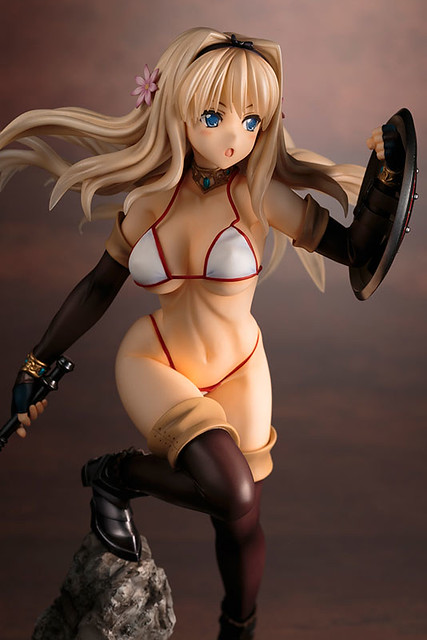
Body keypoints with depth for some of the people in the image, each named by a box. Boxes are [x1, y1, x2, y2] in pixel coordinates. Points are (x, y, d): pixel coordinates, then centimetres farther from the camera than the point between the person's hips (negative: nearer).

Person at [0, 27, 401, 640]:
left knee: (239, 517, 10)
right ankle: (116, 473, 1)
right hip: (153, 363, -1)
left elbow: (353, 248, -13)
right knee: (232, 492, -26)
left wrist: (386, 183, -31)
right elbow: (99, 286, 2)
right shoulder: (152, 197, -10)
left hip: (236, 372, 1)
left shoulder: (258, 193, -15)